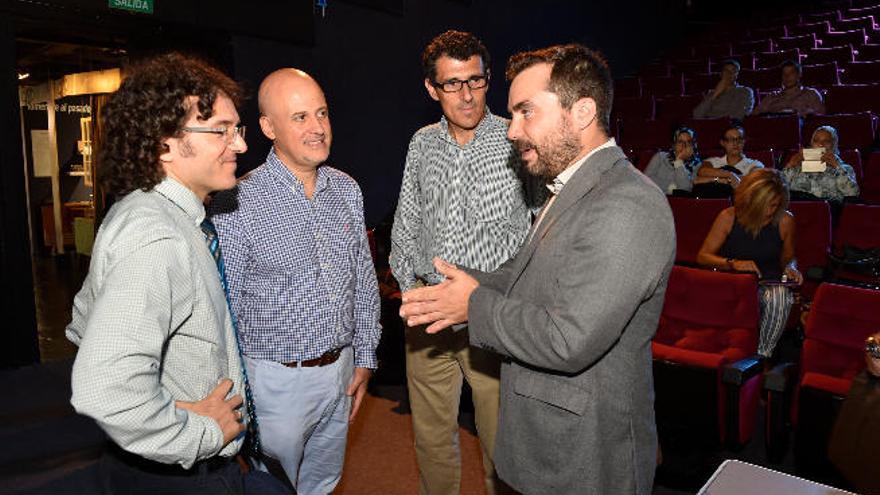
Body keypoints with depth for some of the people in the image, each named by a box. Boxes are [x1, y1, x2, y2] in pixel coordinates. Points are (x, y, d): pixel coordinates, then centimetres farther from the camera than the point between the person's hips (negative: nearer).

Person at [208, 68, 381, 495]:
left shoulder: (346, 190, 0)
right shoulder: (238, 204, -17)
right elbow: (224, 308, -11)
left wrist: (364, 358, 8)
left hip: (340, 371, 5)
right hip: (277, 378, -5)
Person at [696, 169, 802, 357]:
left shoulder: (785, 221, 3)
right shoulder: (729, 217, -4)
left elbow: (788, 257, 20)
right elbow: (702, 256, -4)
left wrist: (791, 268, -4)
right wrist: (732, 263, -21)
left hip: (769, 283, 2)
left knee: (780, 298, -35)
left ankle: (763, 355, -17)